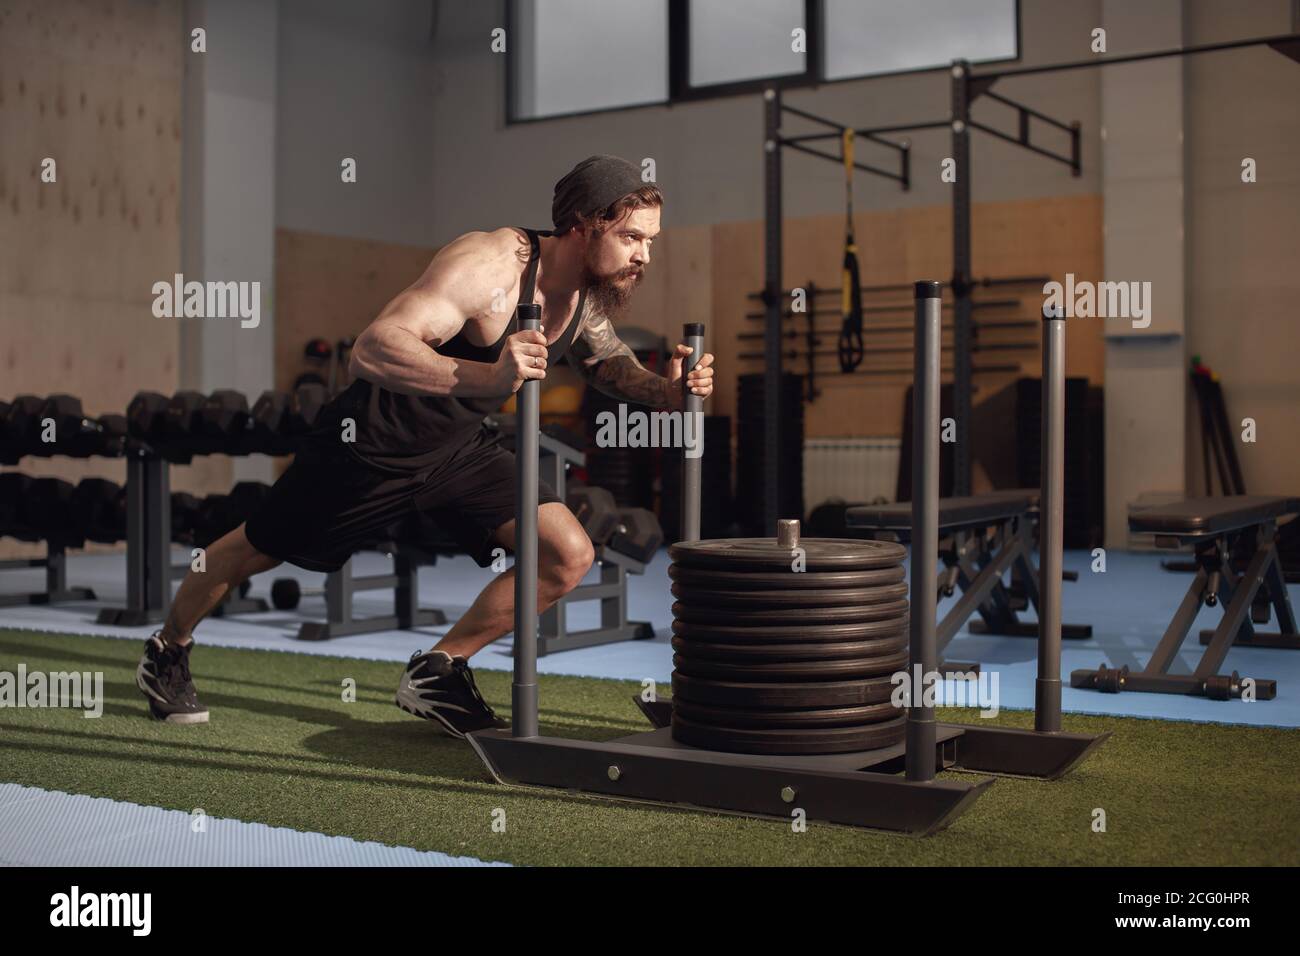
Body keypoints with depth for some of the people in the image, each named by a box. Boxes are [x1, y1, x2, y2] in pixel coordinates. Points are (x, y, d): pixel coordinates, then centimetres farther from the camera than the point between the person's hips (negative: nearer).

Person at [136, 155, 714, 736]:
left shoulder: (590, 295, -8)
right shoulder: (488, 265, -33)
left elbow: (606, 361, 14)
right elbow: (372, 349, -42)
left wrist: (662, 389, -8)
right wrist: (487, 377, -56)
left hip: (459, 448, 7)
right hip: (373, 442, -6)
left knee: (568, 556, -7)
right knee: (259, 551, 13)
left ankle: (435, 673, 8)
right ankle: (166, 651, 43)